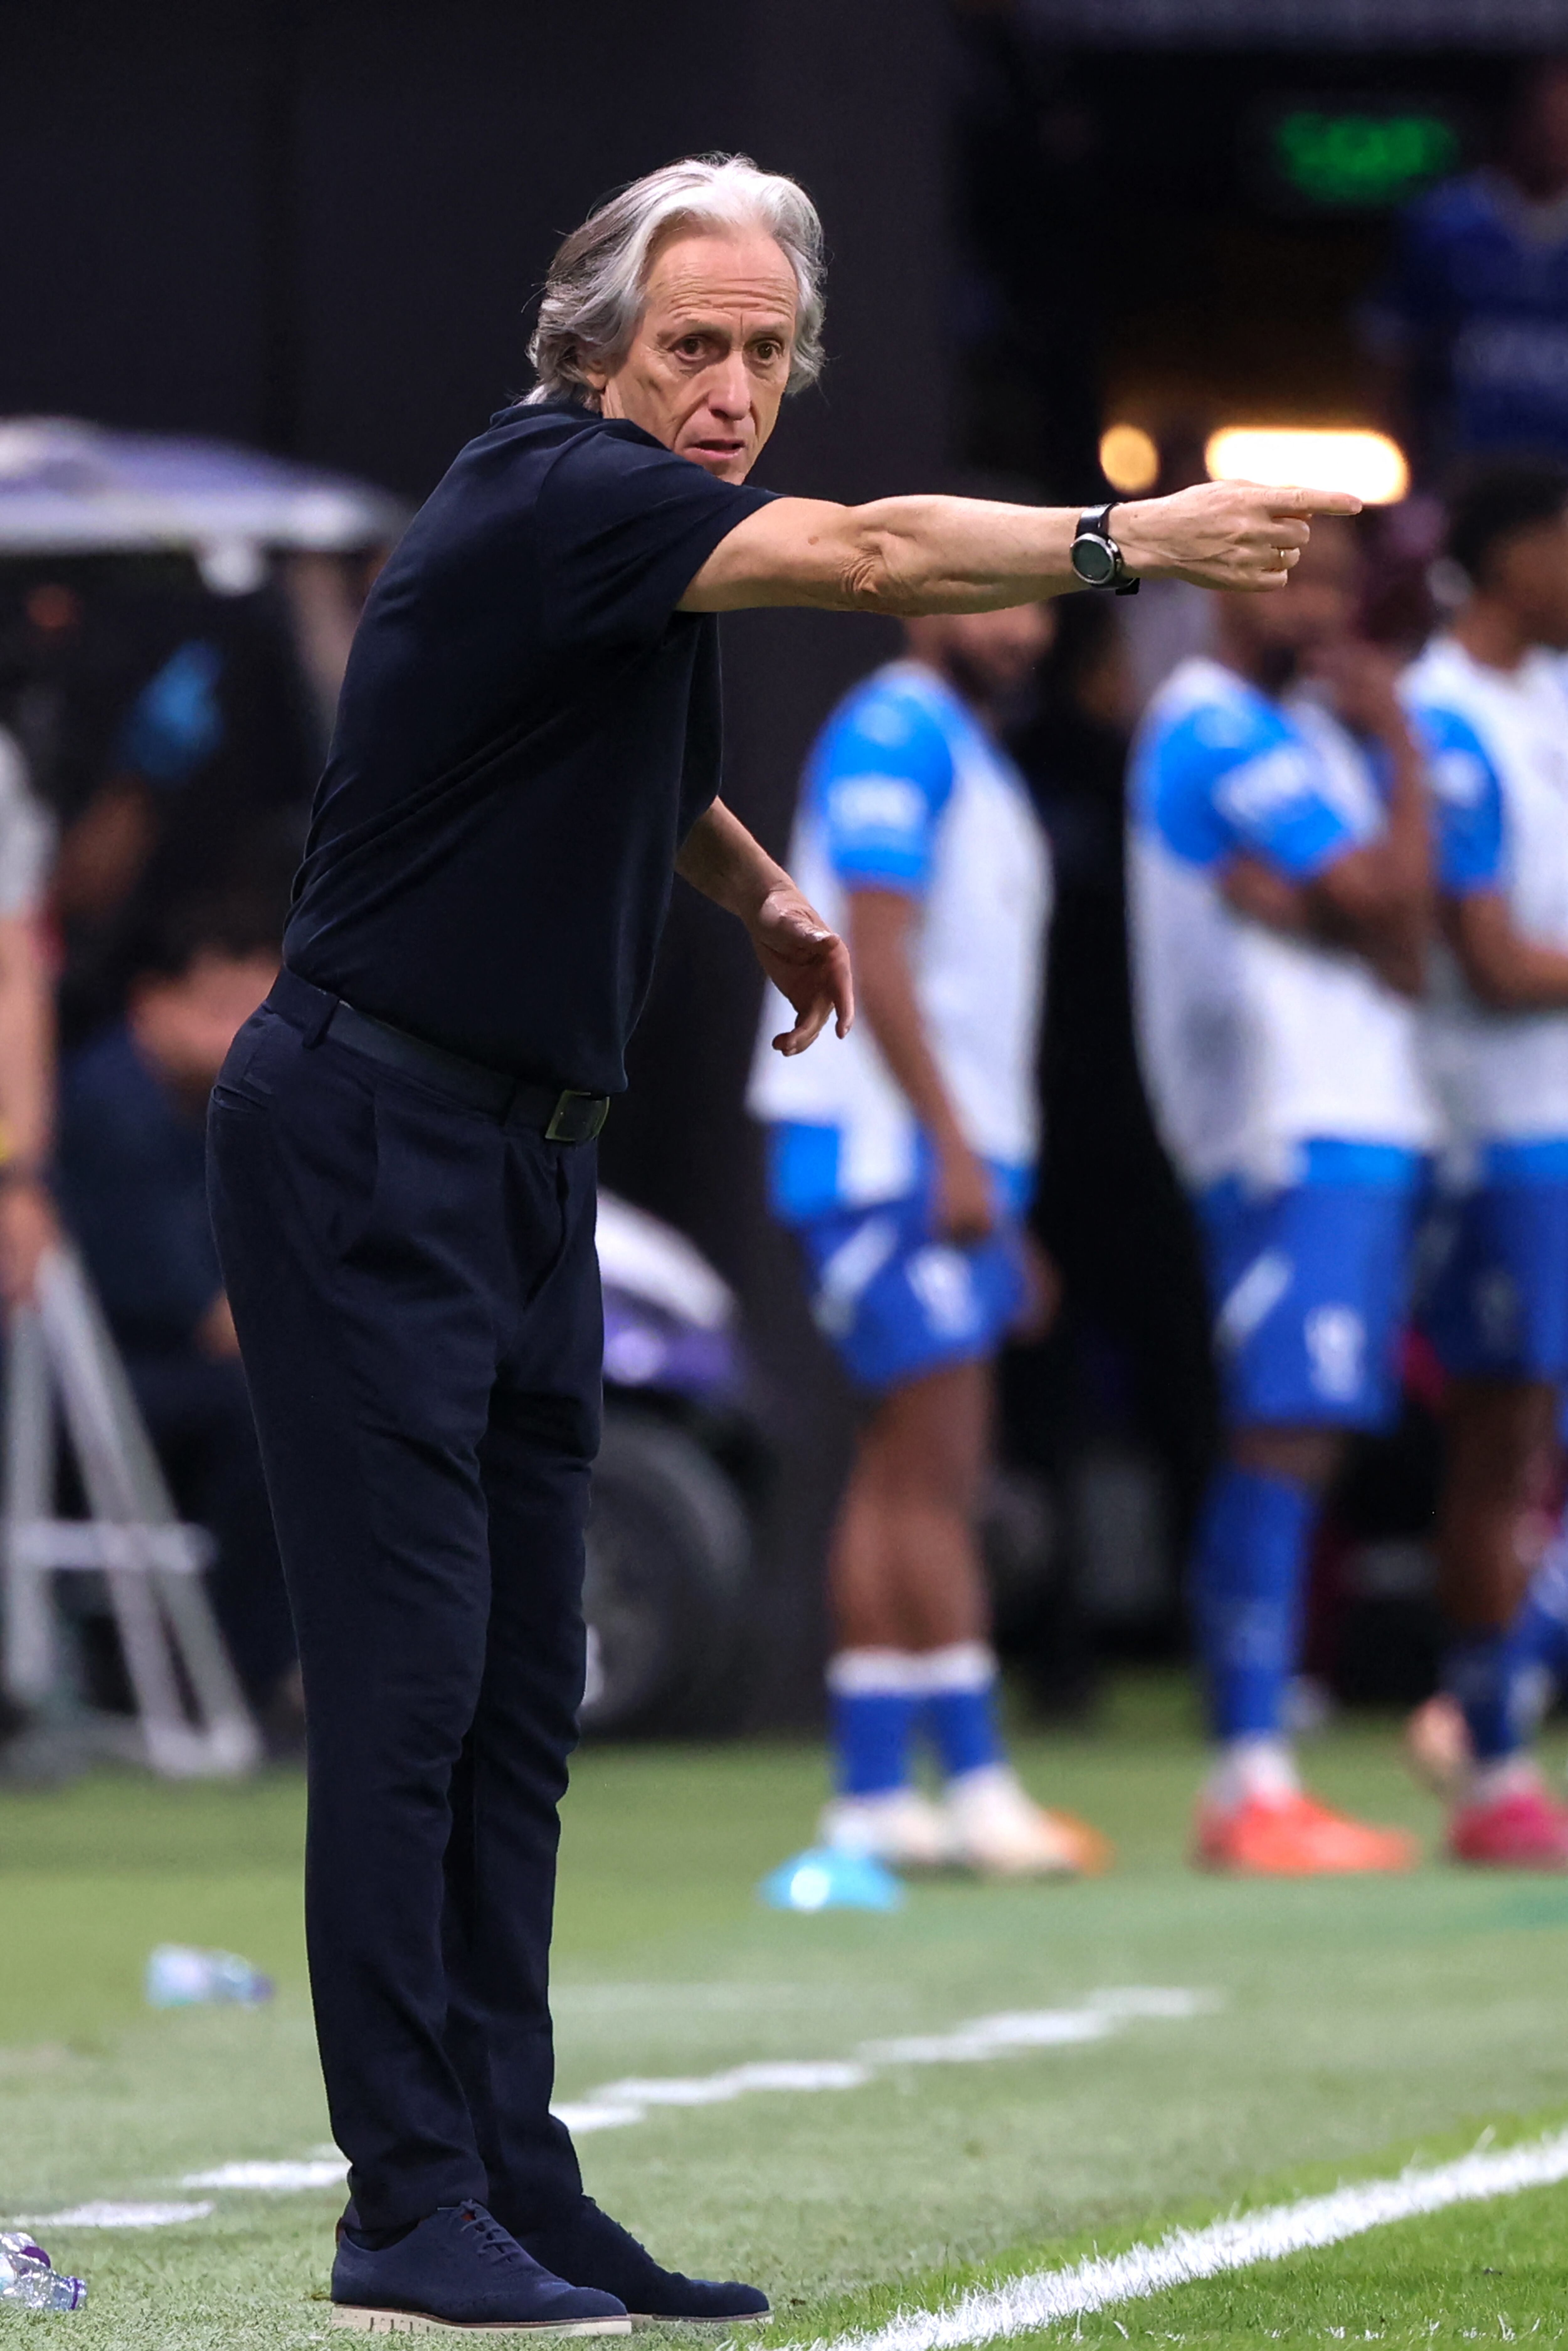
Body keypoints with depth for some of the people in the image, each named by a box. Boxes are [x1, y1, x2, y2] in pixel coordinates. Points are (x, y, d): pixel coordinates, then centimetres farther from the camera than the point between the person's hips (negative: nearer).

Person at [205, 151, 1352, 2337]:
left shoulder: (631, 530, 12)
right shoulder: (551, 497, -17)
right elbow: (869, 556, -32)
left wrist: (756, 883, 23)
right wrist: (1135, 537, -31)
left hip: (527, 1166, 10)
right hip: (363, 1147, -10)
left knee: (523, 1697, 7)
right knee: (411, 1682, -12)